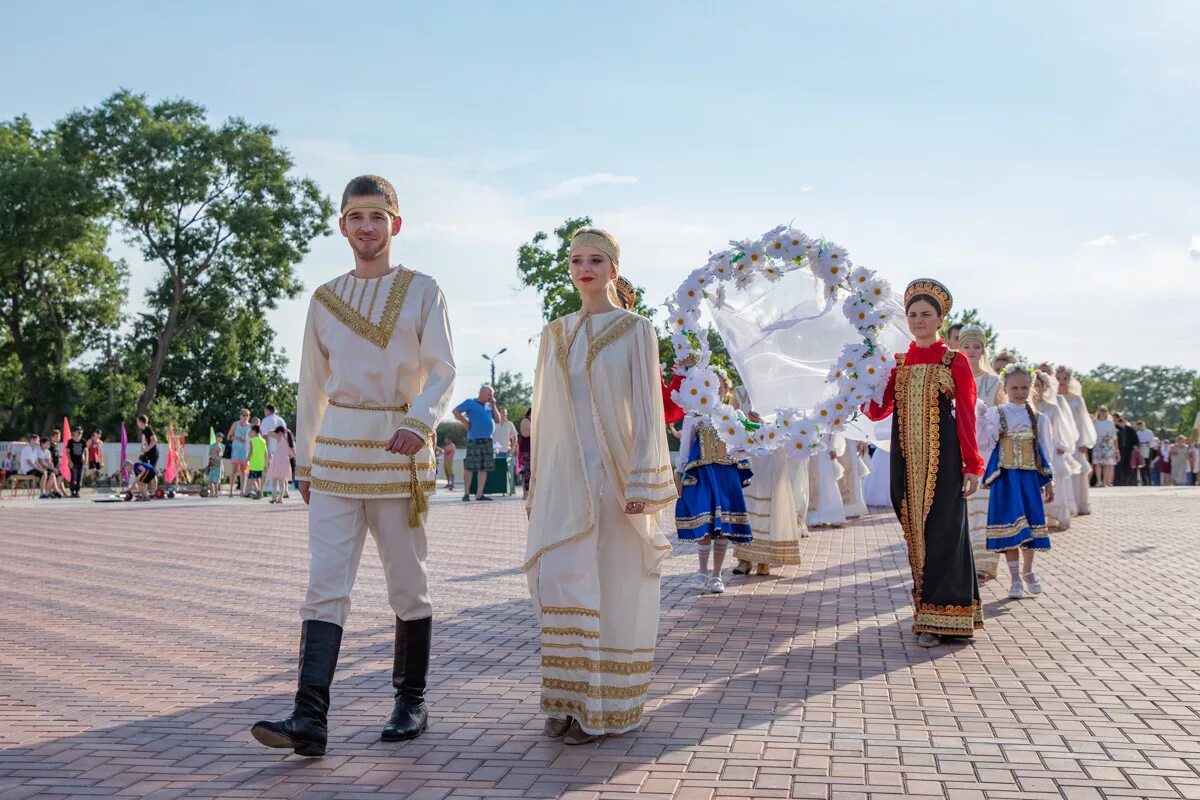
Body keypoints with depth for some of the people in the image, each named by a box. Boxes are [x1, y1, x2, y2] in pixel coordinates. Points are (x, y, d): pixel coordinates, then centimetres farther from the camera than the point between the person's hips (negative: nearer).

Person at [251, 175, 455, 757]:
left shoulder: (422, 292, 2)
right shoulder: (324, 300, 12)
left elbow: (442, 370, -5)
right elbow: (311, 386, 15)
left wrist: (419, 423, -23)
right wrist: (304, 462, 13)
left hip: (401, 456, -2)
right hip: (336, 456, 2)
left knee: (408, 584, 7)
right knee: (325, 586, -6)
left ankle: (411, 703, 20)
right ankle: (310, 719, -10)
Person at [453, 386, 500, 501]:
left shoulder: (489, 406, 18)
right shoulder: (471, 403, 0)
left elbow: (498, 420, 14)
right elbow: (456, 411, -6)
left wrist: (493, 405, 7)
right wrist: (466, 423, -8)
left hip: (488, 441, 7)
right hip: (475, 440, -6)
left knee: (484, 468, 5)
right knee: (469, 467, -4)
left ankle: (479, 494, 8)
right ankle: (466, 494, 1)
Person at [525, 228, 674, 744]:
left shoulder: (636, 331, 2)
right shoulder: (554, 335, 13)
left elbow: (647, 411, -3)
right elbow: (544, 412, 16)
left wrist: (641, 484, -11)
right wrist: (538, 486, 13)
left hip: (616, 474, -3)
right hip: (565, 476, 3)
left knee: (613, 591, 1)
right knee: (560, 582, -7)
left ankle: (606, 706, 11)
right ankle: (569, 699, 7)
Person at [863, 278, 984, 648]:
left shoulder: (955, 361, 2)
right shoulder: (897, 363, 13)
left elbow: (966, 415, -3)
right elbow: (878, 411, 6)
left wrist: (972, 464, -8)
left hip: (943, 457, -4)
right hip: (906, 460, 4)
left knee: (942, 532, -4)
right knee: (915, 532, 6)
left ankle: (940, 618, 1)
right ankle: (928, 611, 16)